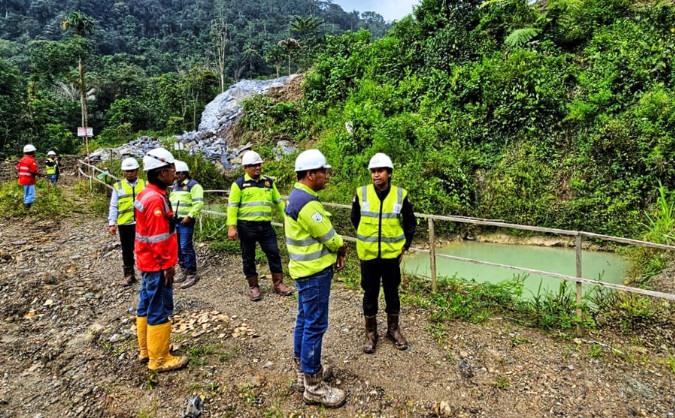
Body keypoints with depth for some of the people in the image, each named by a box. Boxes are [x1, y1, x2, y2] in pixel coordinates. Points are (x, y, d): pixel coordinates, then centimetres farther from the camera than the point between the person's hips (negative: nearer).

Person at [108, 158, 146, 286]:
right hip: (125, 224, 1)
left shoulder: (145, 185, 5)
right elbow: (113, 207, 5)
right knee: (127, 250, 11)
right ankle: (129, 275, 24)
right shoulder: (118, 187, 6)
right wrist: (112, 223, -3)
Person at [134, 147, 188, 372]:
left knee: (146, 305, 19)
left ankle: (147, 349, 33)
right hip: (157, 264, -10)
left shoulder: (147, 194, 10)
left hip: (147, 261, 10)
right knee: (160, 310, -1)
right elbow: (160, 237, -23)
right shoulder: (156, 200, -21)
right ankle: (159, 359, 10)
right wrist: (168, 265, -17)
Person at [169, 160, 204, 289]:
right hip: (174, 221, 9)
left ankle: (192, 274, 0)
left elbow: (198, 203, -16)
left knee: (186, 248, -9)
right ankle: (185, 272, 23)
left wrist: (189, 216, -21)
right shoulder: (174, 187, 20)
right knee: (178, 248, 12)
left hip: (185, 222, -9)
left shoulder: (193, 185, -7)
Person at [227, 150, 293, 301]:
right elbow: (232, 206, -5)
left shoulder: (269, 182, 11)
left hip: (265, 226, 3)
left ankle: (278, 283, 17)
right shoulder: (239, 184, -2)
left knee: (274, 253, 4)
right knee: (248, 257, 7)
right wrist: (232, 227, -12)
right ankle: (253, 287, 21)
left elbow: (278, 201, 18)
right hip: (246, 226, -3)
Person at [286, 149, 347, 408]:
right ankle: (313, 386, 8)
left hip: (306, 269, 11)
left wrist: (335, 251, 3)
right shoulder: (307, 202, -23)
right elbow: (329, 236, -18)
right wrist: (342, 249, 3)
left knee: (305, 319, 21)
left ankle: (302, 365, 37)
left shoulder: (298, 197, 10)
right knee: (315, 325, -3)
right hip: (315, 272, -11)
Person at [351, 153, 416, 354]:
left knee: (392, 293, 14)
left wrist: (405, 245, 3)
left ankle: (393, 329, 34)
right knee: (370, 294, 11)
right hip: (368, 255, 0)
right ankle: (371, 333, 28)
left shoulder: (400, 194, -5)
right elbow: (355, 219, 10)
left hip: (392, 254, 1)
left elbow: (410, 222, 7)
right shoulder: (361, 193, -7)